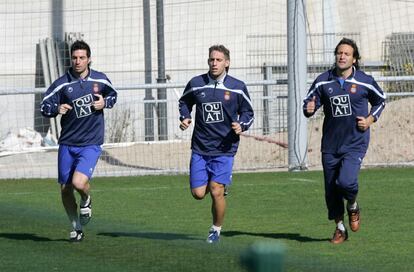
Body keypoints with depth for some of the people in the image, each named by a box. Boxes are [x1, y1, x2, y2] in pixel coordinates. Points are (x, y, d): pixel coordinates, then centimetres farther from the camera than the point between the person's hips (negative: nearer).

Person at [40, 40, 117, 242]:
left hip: (91, 144, -2)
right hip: (67, 144, 2)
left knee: (79, 182, -23)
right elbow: (44, 106, -2)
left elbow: (113, 94, 20)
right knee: (65, 189, 6)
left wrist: (105, 103, -3)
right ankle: (76, 227, 29)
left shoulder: (100, 80, 0)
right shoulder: (62, 84, -5)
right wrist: (56, 109, -24)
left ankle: (86, 200, 14)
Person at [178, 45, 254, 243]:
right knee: (198, 193, -2)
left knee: (216, 191, -12)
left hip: (224, 149, -2)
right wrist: (184, 117, 1)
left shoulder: (237, 87, -2)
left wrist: (241, 125, -11)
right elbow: (184, 102, 20)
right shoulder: (196, 84, 1)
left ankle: (216, 229, 11)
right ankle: (220, 184, 34)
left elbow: (248, 112, 10)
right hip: (200, 148, 2)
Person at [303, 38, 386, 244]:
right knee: (331, 190, 6)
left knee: (346, 182, -23)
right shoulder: (323, 81, 0)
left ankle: (353, 207, 12)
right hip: (330, 144, 3)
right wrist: (309, 109, -15)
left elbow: (380, 101, 14)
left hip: (355, 143, -3)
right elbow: (309, 102, 8)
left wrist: (370, 119, -1)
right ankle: (340, 229, 27)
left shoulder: (364, 81, -3)